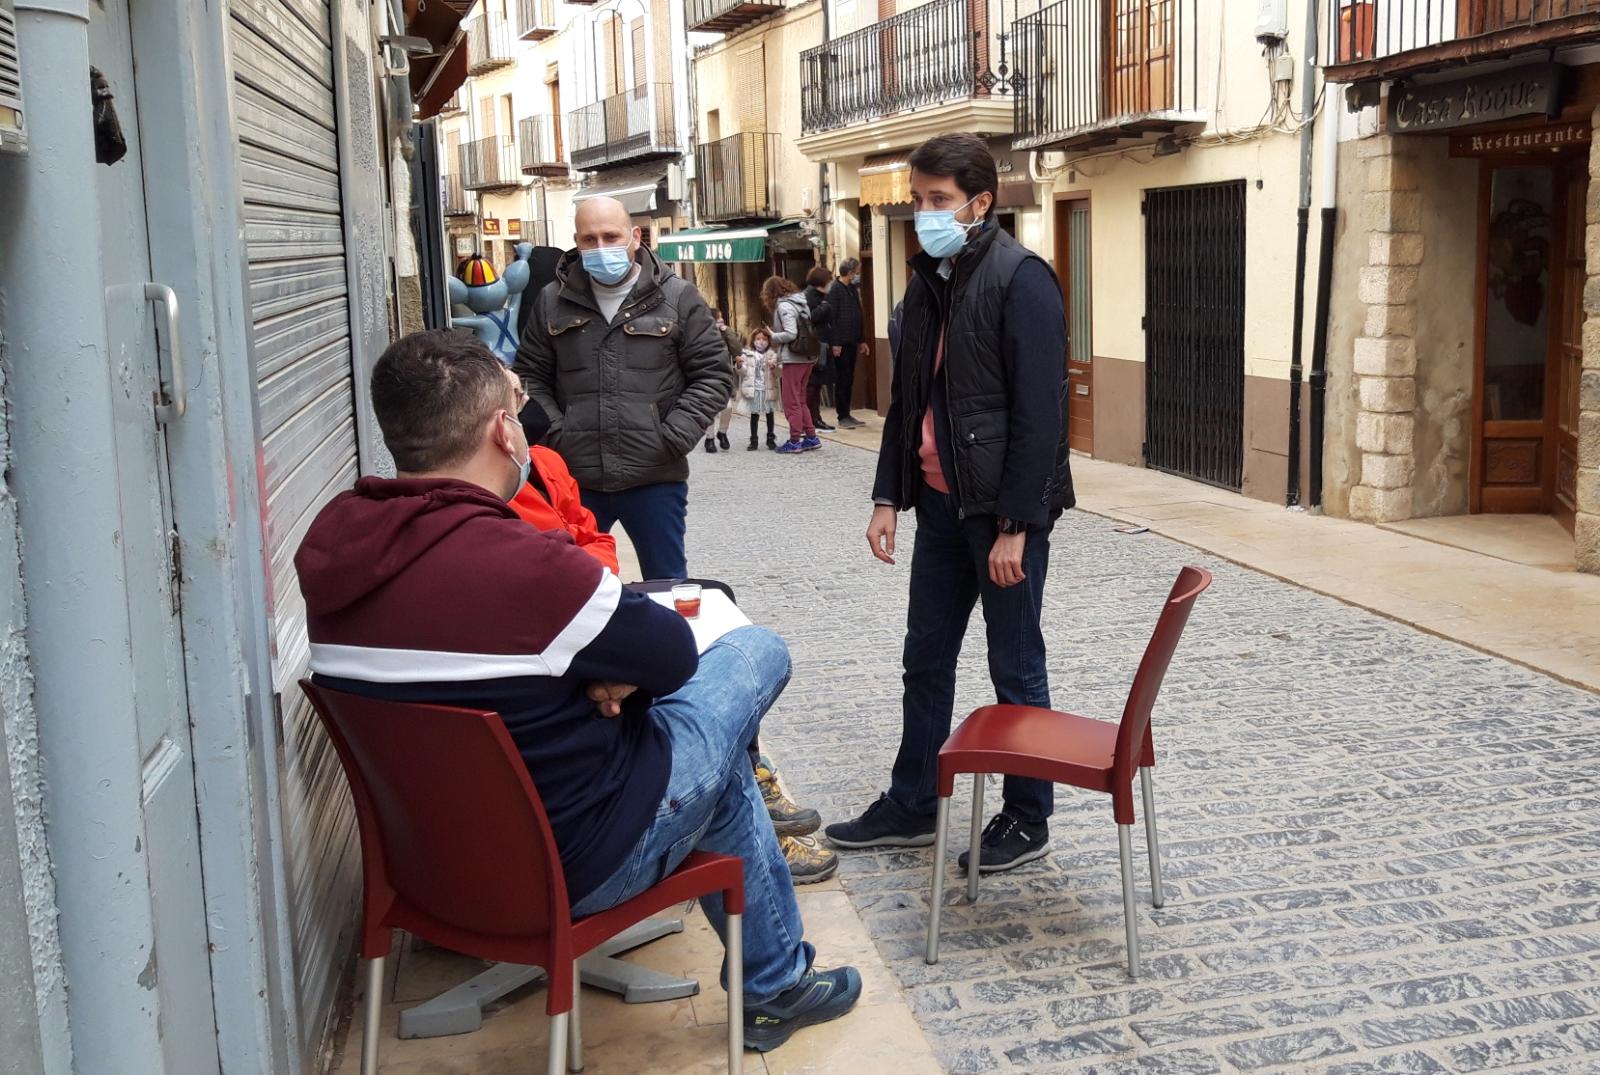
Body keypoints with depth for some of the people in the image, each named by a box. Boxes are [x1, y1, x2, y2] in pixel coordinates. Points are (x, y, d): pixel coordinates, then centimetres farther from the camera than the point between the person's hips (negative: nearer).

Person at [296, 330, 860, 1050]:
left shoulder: (331, 539, -8)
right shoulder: (521, 565, -32)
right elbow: (671, 656, -14)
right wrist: (609, 671, 5)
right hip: (570, 867, -8)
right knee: (756, 652, 12)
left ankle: (773, 986, 42)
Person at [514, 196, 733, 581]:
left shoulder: (678, 298, 0)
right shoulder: (552, 303, 7)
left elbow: (713, 374, 0)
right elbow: (529, 376, 12)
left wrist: (673, 438, -10)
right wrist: (557, 433, -4)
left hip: (655, 478, -2)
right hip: (574, 479, 2)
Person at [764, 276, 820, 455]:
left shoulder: (783, 306, -12)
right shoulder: (800, 302, 13)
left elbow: (790, 334, -20)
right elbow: (807, 330, 11)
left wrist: (773, 336, -4)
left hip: (793, 359, -8)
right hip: (807, 358, 8)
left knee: (792, 401, 0)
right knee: (800, 399, 17)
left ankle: (795, 441, 3)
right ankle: (811, 437, 17)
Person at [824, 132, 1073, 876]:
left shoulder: (1020, 279, -13)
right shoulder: (928, 280, 11)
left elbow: (1040, 411, -17)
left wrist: (1015, 526, -19)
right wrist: (889, 496, 10)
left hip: (1002, 508, -8)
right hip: (940, 501, 8)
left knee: (1015, 668, 4)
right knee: (926, 659, 14)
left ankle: (1028, 820, 20)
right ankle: (910, 807, 27)